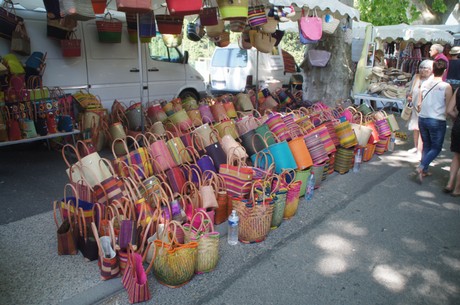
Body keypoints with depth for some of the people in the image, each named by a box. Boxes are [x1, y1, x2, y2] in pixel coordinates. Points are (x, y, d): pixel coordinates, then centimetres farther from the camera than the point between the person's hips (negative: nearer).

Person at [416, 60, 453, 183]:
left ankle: (424, 171, 20)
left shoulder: (425, 84, 1)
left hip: (422, 119, 5)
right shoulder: (446, 87, -11)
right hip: (437, 121, -4)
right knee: (436, 148, 9)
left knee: (426, 145, 19)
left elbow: (419, 105, 5)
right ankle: (421, 167, -9)